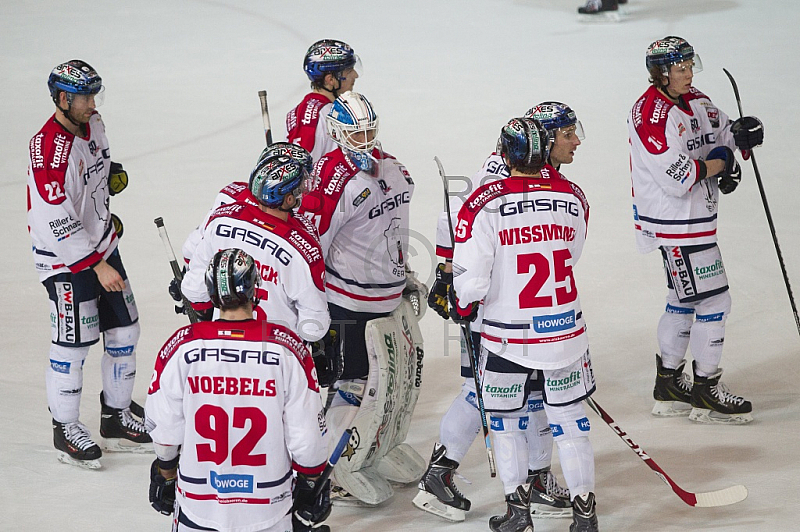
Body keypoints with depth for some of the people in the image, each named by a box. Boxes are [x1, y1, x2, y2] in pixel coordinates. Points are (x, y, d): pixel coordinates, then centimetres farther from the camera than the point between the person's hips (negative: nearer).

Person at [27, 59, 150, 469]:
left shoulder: (92, 125, 1)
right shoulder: (49, 149, -27)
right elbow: (56, 223, -28)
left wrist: (112, 174, 4)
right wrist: (97, 266, -25)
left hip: (101, 246, 9)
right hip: (64, 257, -9)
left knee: (124, 331, 11)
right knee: (73, 343, -3)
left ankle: (117, 418, 25)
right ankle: (65, 428, 13)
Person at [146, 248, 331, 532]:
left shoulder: (181, 348, -11)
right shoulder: (287, 349, -13)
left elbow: (164, 429, -1)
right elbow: (307, 435, -7)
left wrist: (166, 476, 18)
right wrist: (311, 481, 12)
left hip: (197, 503, 1)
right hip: (269, 507, -1)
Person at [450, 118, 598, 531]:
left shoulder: (485, 203, -15)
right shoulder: (572, 197, -4)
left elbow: (471, 276, -14)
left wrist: (463, 307, 6)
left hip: (507, 335, -2)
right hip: (565, 329, 2)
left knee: (506, 418, 16)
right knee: (568, 419, 13)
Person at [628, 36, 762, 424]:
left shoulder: (695, 102, 9)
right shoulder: (651, 115, -21)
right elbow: (677, 177, -26)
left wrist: (740, 134, -11)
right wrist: (717, 163, -12)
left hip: (696, 218, 10)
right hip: (675, 224, -10)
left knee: (683, 300, 17)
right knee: (713, 300, -6)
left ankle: (668, 386, 27)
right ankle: (706, 394, 3)